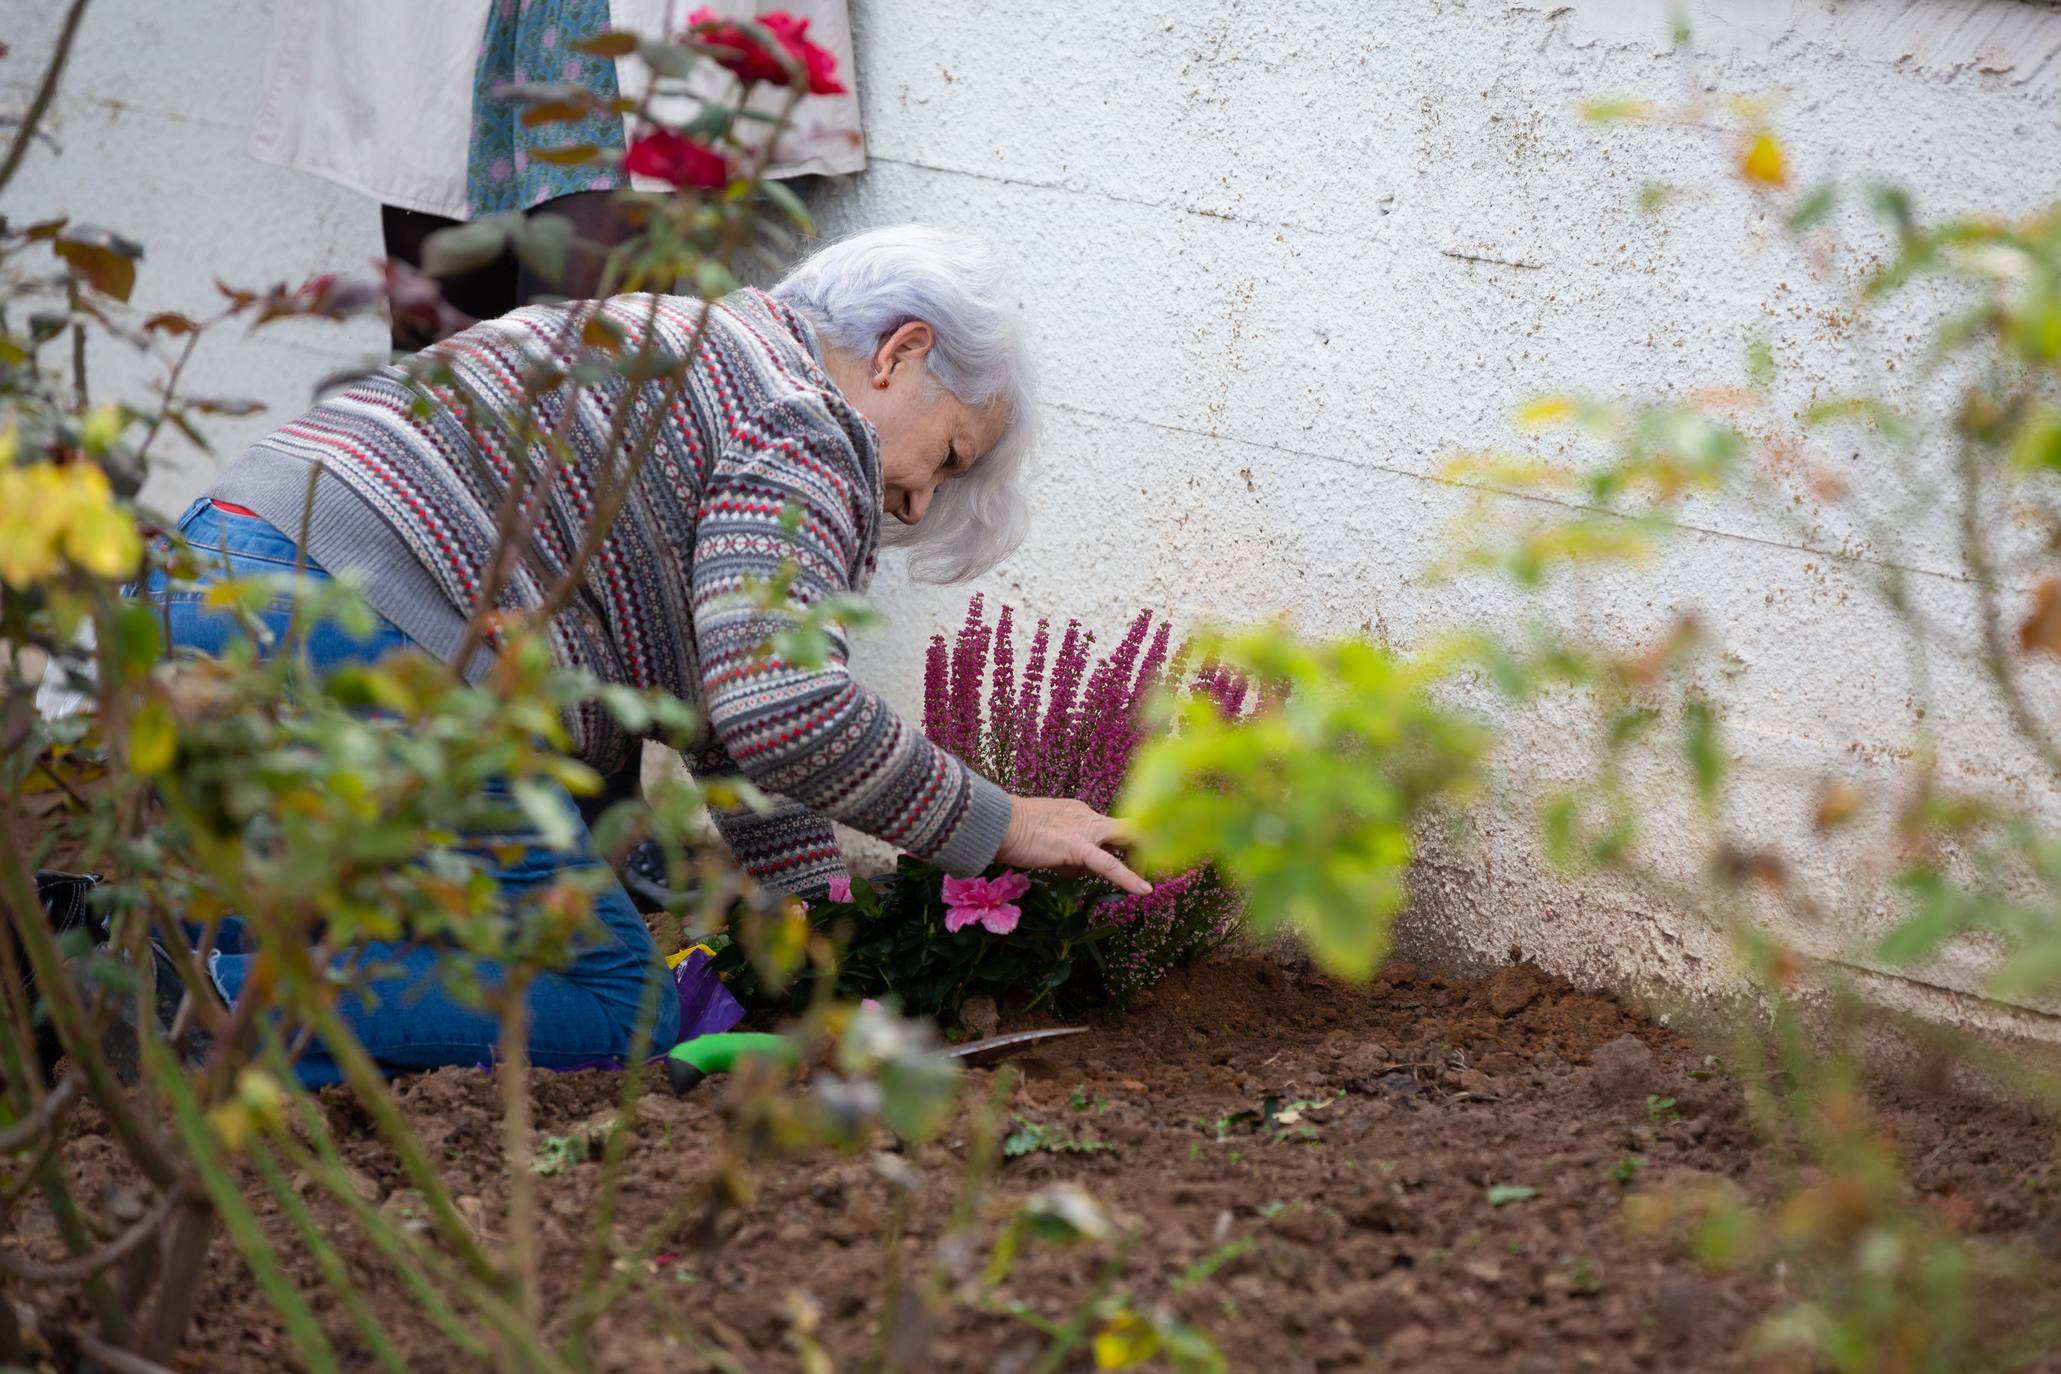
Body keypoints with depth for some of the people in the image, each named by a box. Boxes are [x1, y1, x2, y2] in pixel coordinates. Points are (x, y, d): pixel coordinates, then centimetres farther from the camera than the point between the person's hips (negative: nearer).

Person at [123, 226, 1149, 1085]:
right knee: (618, 1007, -4)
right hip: (349, 640, -10)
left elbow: (733, 725, 29)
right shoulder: (805, 428, -1)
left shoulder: (683, 353, 30)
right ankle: (213, 1000, -19)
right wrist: (997, 828, -2)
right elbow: (781, 714, -16)